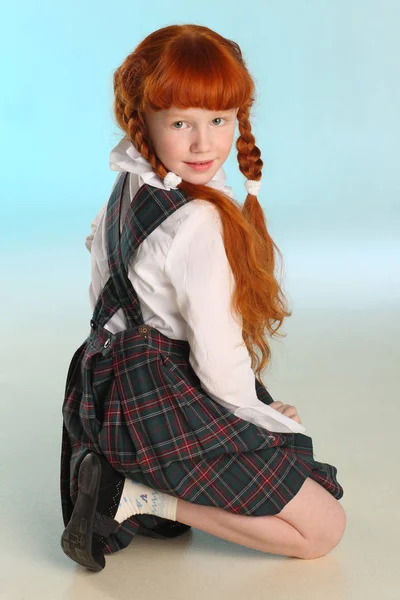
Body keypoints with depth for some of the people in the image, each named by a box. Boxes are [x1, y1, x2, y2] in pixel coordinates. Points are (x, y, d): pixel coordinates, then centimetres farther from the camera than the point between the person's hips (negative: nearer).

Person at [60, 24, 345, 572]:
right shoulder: (200, 223, -27)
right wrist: (262, 416, -2)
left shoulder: (127, 188, 3)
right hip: (171, 407, -10)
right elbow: (218, 355, -22)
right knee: (324, 527, 1)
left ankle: (118, 471, 12)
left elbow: (103, 295, 14)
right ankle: (138, 497, -7)